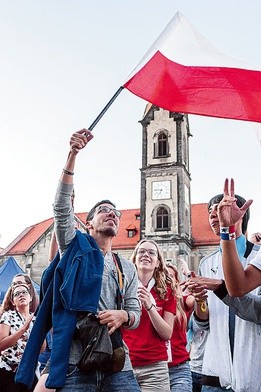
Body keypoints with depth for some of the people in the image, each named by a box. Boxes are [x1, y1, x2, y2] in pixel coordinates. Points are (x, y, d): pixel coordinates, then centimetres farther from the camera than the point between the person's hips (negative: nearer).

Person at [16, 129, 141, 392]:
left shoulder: (127, 268, 17)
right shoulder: (75, 246, 8)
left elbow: (135, 314, 14)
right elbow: (62, 207, -7)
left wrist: (123, 316, -12)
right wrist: (72, 154, -17)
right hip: (75, 361, -3)